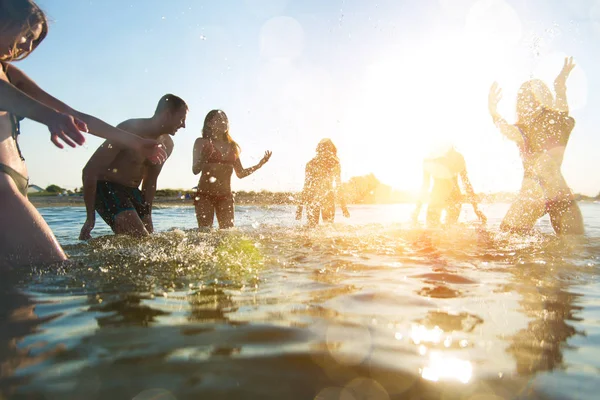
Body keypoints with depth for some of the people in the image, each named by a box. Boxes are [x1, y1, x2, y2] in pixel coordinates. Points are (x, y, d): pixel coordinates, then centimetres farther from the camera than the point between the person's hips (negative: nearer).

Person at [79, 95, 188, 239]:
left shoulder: (166, 145, 2)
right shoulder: (129, 131, -22)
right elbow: (90, 170, -21)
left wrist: (147, 214, 11)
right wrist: (90, 217, -19)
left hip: (132, 191, 8)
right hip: (105, 187, -8)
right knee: (140, 239, -23)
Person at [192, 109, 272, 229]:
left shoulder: (232, 146, 13)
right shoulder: (202, 143, 2)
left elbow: (240, 173, 15)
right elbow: (195, 170, -6)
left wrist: (259, 165, 3)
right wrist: (204, 157, -26)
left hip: (226, 196, 4)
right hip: (204, 195, -4)